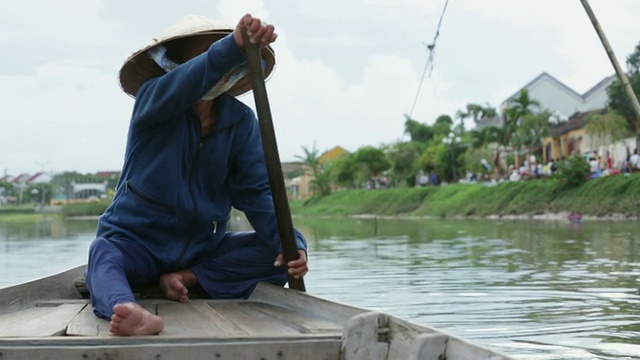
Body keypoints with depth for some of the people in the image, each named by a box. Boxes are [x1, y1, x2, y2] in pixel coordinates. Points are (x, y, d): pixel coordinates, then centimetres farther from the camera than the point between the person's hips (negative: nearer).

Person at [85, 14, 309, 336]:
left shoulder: (241, 121, -1)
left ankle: (188, 279, -22)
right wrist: (233, 46, -55)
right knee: (104, 252, -36)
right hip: (137, 243, -3)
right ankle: (129, 311, -69)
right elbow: (186, 85, -35)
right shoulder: (153, 99, -11)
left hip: (204, 249, 4)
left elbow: (256, 191, -7)